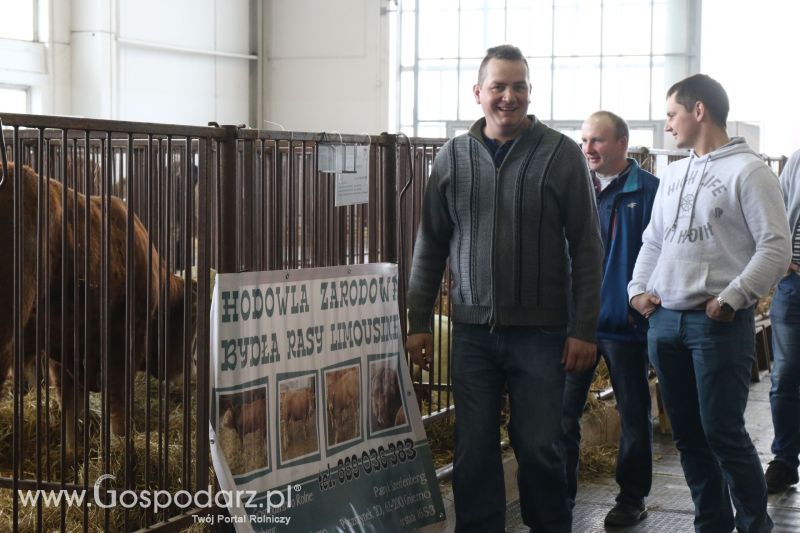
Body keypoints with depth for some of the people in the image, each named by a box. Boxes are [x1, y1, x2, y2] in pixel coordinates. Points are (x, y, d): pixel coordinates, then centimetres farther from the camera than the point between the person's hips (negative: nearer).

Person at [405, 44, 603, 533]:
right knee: (474, 449, 6)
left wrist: (585, 329, -7)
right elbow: (431, 246, 11)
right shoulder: (453, 157, 6)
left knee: (539, 446, 3)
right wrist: (418, 322, 7)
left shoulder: (561, 155, -3)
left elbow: (586, 248, -3)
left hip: (540, 331, -2)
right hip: (472, 331, 3)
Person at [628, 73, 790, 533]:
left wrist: (732, 298, -16)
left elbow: (775, 247, -11)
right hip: (665, 321, 7)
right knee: (688, 434, 11)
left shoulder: (748, 171, -6)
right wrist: (639, 288, 7)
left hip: (719, 323, -7)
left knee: (723, 432, -8)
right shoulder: (673, 175, 17)